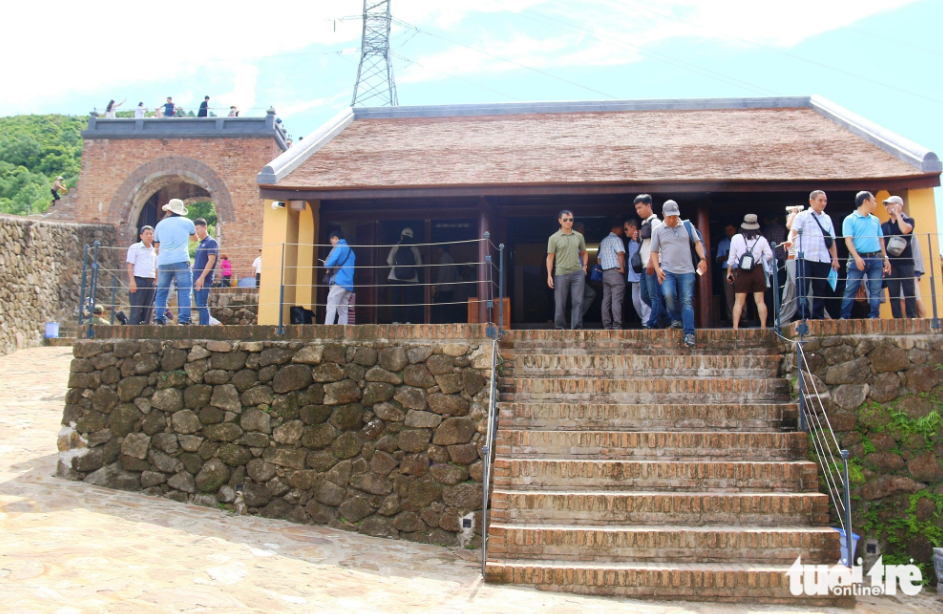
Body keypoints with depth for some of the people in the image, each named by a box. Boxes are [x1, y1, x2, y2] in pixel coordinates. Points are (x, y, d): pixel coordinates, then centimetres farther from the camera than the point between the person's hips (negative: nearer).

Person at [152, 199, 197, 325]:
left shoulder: (160, 224, 15)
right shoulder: (187, 223, 6)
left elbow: (157, 246, 21)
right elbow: (194, 239, 24)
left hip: (163, 262, 4)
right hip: (181, 261, -3)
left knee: (161, 292, 11)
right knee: (184, 291, -4)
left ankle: (159, 319, 7)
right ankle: (183, 319, -13)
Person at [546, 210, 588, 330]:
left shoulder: (579, 236, 9)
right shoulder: (554, 238, 1)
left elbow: (584, 253, 22)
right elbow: (550, 257, 0)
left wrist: (584, 266, 7)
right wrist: (549, 276, -6)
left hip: (578, 273, 2)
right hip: (561, 274, -2)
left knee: (578, 302, 0)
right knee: (560, 303, 2)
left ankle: (577, 327, 5)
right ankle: (559, 327, 13)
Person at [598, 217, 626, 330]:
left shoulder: (603, 241, 21)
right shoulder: (616, 239, -6)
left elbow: (599, 257, 22)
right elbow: (620, 253, -20)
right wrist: (622, 268, -14)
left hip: (605, 273, 8)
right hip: (616, 272, -8)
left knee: (606, 299, 6)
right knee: (617, 299, -11)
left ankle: (607, 325, 7)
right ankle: (617, 325, -14)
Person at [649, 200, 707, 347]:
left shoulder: (687, 226, 10)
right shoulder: (658, 231, 8)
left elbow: (697, 242, 12)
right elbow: (654, 252, 9)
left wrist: (702, 258, -3)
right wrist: (657, 269, -4)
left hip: (686, 270, 1)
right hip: (667, 271, -1)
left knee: (687, 301, -5)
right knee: (669, 295, -23)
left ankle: (689, 334, -5)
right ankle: (676, 319, 4)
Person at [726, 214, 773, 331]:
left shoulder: (736, 238, -1)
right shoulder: (761, 239, 1)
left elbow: (731, 257, 0)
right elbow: (769, 255, 2)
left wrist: (729, 272, 7)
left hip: (742, 272, -1)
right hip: (758, 271, 1)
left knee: (739, 302, 1)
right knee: (760, 301, 4)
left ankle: (735, 326, -7)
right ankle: (763, 326, 2)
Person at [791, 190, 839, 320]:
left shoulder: (827, 218, 19)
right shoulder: (802, 216, 6)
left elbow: (831, 241, 20)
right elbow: (793, 232, -7)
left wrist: (835, 259, 15)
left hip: (823, 259, 4)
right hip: (805, 258, -4)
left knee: (820, 290, 6)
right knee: (802, 290, -7)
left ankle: (818, 317, 11)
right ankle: (804, 317, -4)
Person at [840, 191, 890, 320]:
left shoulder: (875, 220, 18)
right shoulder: (850, 220, 0)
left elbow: (881, 240, 20)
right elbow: (848, 240, -8)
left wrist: (885, 258, 13)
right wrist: (856, 257, -20)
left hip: (876, 258, 5)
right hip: (859, 258, -5)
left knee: (876, 290, 2)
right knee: (850, 289, -5)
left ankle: (874, 316, 7)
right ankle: (844, 317, -2)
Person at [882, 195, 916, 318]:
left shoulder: (908, 220, 6)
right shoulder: (884, 226, 16)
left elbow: (905, 230, -17)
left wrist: (897, 214, -7)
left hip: (906, 261, -3)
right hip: (891, 263, 3)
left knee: (909, 291, -6)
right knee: (893, 293, 0)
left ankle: (912, 318, -5)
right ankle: (897, 319, 1)